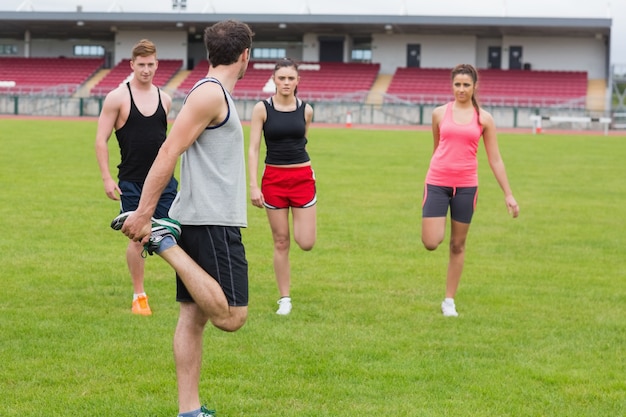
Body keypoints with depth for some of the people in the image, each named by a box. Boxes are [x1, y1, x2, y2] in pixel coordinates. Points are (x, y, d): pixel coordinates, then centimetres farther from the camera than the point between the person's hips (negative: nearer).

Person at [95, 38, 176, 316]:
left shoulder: (164, 99, 9)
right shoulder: (118, 97, -4)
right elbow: (101, 140, -4)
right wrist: (106, 178, -11)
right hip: (131, 183, -3)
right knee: (137, 239, 2)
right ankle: (139, 296, 15)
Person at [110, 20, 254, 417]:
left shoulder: (213, 93, 18)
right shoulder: (211, 92, -12)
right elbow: (169, 152, -19)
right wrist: (143, 213, -22)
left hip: (199, 219, 10)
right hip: (213, 221, -10)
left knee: (194, 315, 8)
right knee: (231, 316, -13)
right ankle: (163, 242, -10)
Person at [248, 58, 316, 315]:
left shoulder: (305, 110, 2)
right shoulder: (262, 108, -4)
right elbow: (253, 148, -5)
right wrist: (253, 185, -12)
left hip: (302, 178, 1)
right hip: (273, 178, -1)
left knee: (306, 243, -7)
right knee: (281, 243, 3)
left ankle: (299, 223, 29)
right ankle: (284, 299, 13)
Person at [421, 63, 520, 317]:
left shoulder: (484, 119, 2)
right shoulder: (440, 113, 3)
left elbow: (495, 159, 5)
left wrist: (508, 194, 1)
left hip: (466, 185, 0)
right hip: (437, 183, 0)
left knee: (458, 245, 6)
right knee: (431, 243, -10)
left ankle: (449, 301, 17)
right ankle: (439, 222, 27)